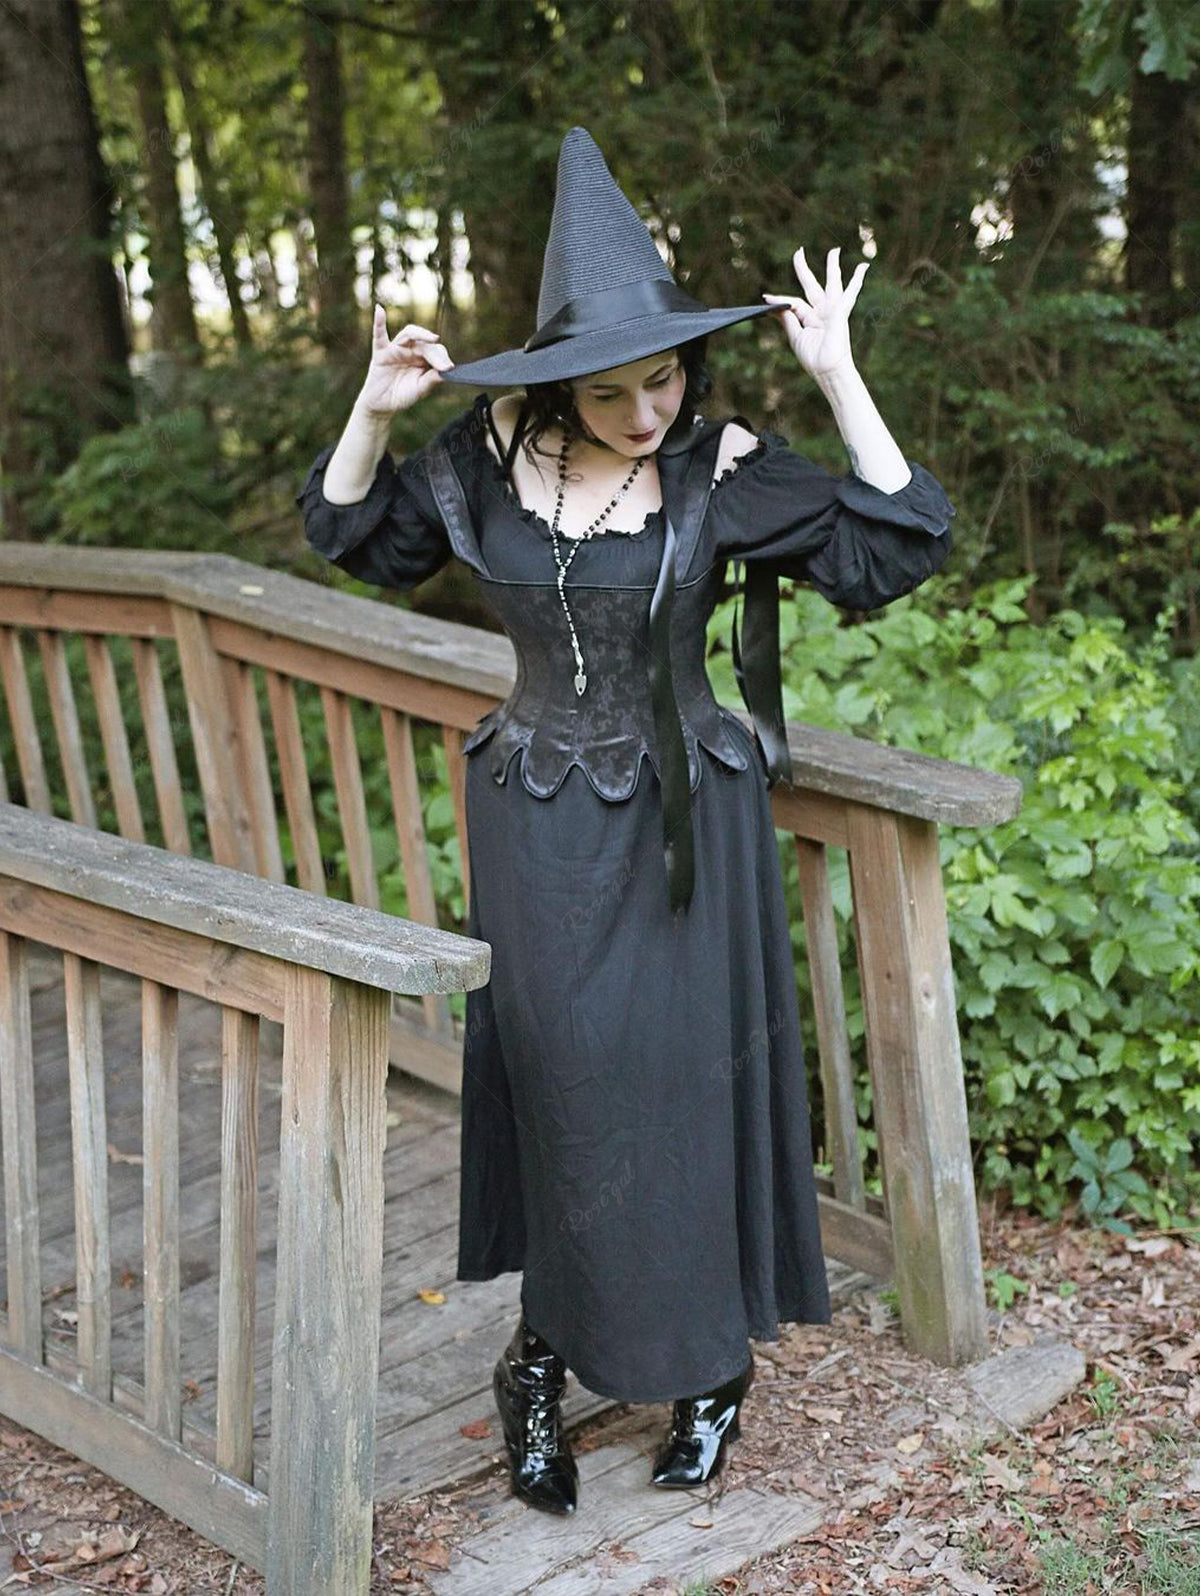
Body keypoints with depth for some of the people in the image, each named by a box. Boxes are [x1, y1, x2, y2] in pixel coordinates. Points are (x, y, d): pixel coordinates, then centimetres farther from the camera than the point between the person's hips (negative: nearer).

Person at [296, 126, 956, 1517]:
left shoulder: (724, 467, -12)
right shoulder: (491, 452, -4)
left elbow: (896, 547, -14)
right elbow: (354, 534, 9)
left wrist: (839, 380, -21)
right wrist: (375, 409, -8)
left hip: (680, 825, -2)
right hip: (534, 825, 2)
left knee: (687, 1083, 5)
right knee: (555, 1081, 7)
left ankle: (712, 1363, 23)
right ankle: (550, 1353, 23)